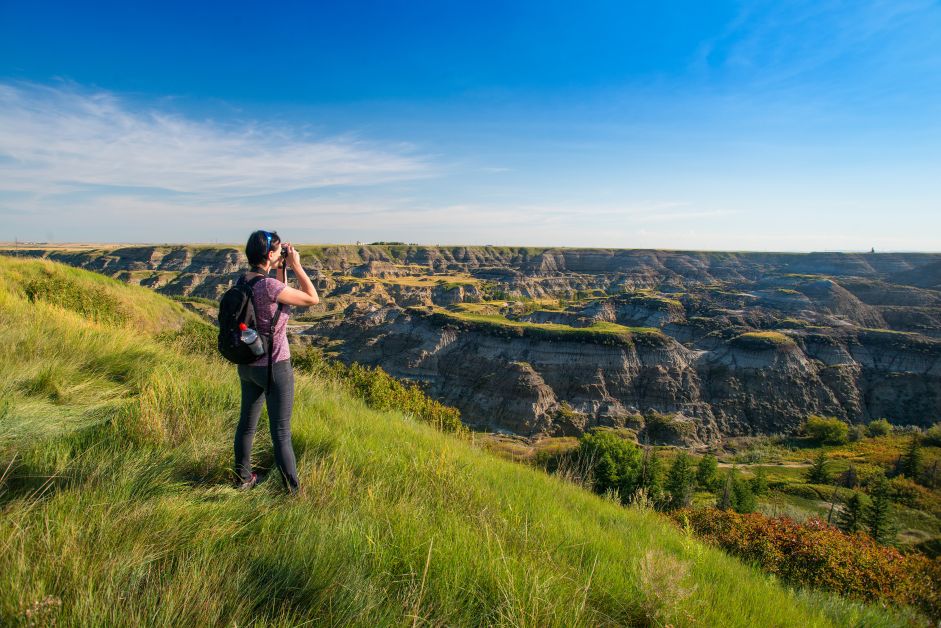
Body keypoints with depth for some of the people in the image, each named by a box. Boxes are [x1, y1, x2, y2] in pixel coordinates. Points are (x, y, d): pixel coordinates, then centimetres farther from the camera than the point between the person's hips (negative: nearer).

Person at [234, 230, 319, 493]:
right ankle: (293, 490, 18)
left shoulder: (243, 280, 0)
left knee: (247, 423, 22)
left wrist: (282, 269, 8)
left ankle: (243, 478, 41)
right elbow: (313, 298, -15)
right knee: (281, 433, 4)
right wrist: (296, 265, -10)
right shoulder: (269, 285, -25)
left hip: (247, 365, 8)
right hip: (274, 367, -8)